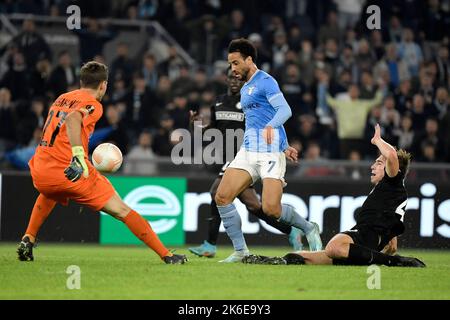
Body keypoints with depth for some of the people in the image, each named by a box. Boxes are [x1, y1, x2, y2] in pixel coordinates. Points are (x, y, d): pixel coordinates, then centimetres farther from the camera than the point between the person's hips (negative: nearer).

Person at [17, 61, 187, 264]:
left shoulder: (61, 99, 19)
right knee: (121, 210, 0)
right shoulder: (92, 104, -4)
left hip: (40, 174, 7)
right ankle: (166, 255, -2)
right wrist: (78, 155, -36)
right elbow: (72, 119, -26)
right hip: (74, 172, -7)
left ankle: (28, 239, 29)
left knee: (49, 193, 43)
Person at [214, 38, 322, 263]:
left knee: (271, 209, -18)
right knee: (222, 197, -8)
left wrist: (270, 126, -40)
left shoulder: (265, 81, -6)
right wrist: (283, 145, 31)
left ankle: (309, 229, 9)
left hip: (270, 152, -9)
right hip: (248, 151, 9)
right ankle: (240, 251, -2)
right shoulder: (245, 89, 22)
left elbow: (284, 110, -20)